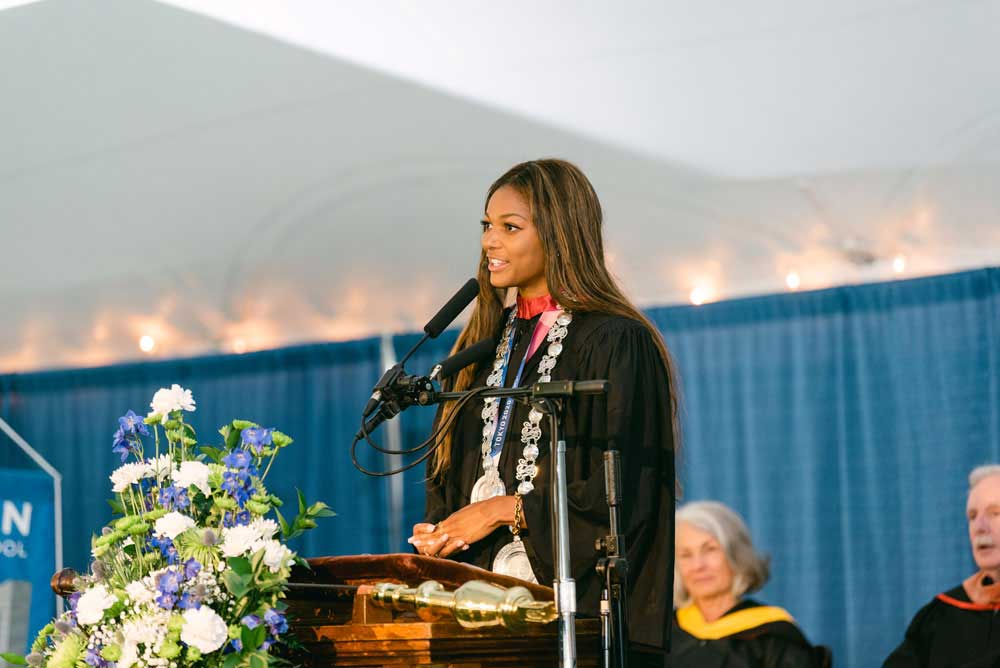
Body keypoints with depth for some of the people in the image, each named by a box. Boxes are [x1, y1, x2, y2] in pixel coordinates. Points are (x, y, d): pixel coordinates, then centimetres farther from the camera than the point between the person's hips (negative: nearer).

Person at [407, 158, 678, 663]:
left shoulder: (614, 343, -7)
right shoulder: (490, 343, 14)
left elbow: (624, 489, -14)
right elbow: (452, 474, 18)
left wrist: (507, 509, -13)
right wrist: (437, 532, -1)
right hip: (487, 599, 6)